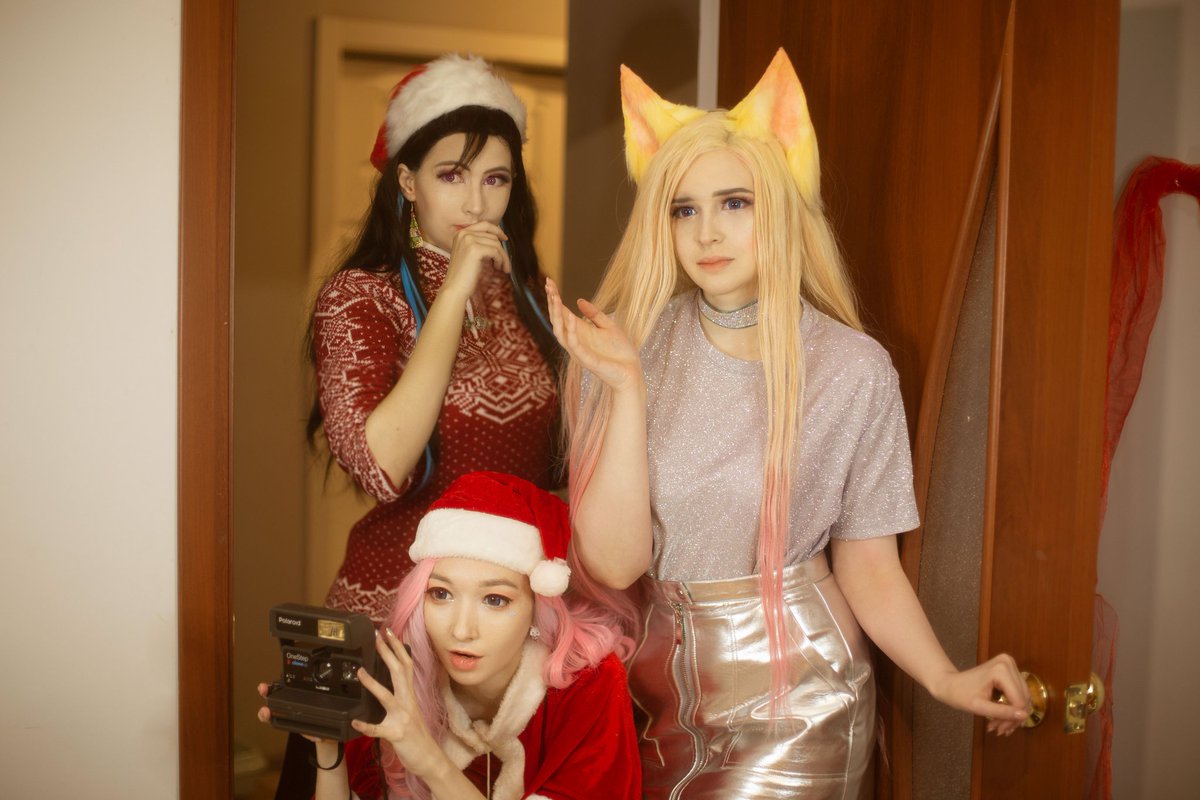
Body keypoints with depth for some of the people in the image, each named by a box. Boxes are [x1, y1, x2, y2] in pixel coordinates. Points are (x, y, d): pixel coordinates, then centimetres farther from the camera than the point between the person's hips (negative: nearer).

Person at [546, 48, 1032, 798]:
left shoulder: (854, 368, -10)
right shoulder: (625, 350, -7)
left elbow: (868, 565, -5)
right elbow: (613, 560, -14)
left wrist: (947, 678, -19)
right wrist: (627, 390, -22)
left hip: (795, 696, -2)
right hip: (659, 680, 2)